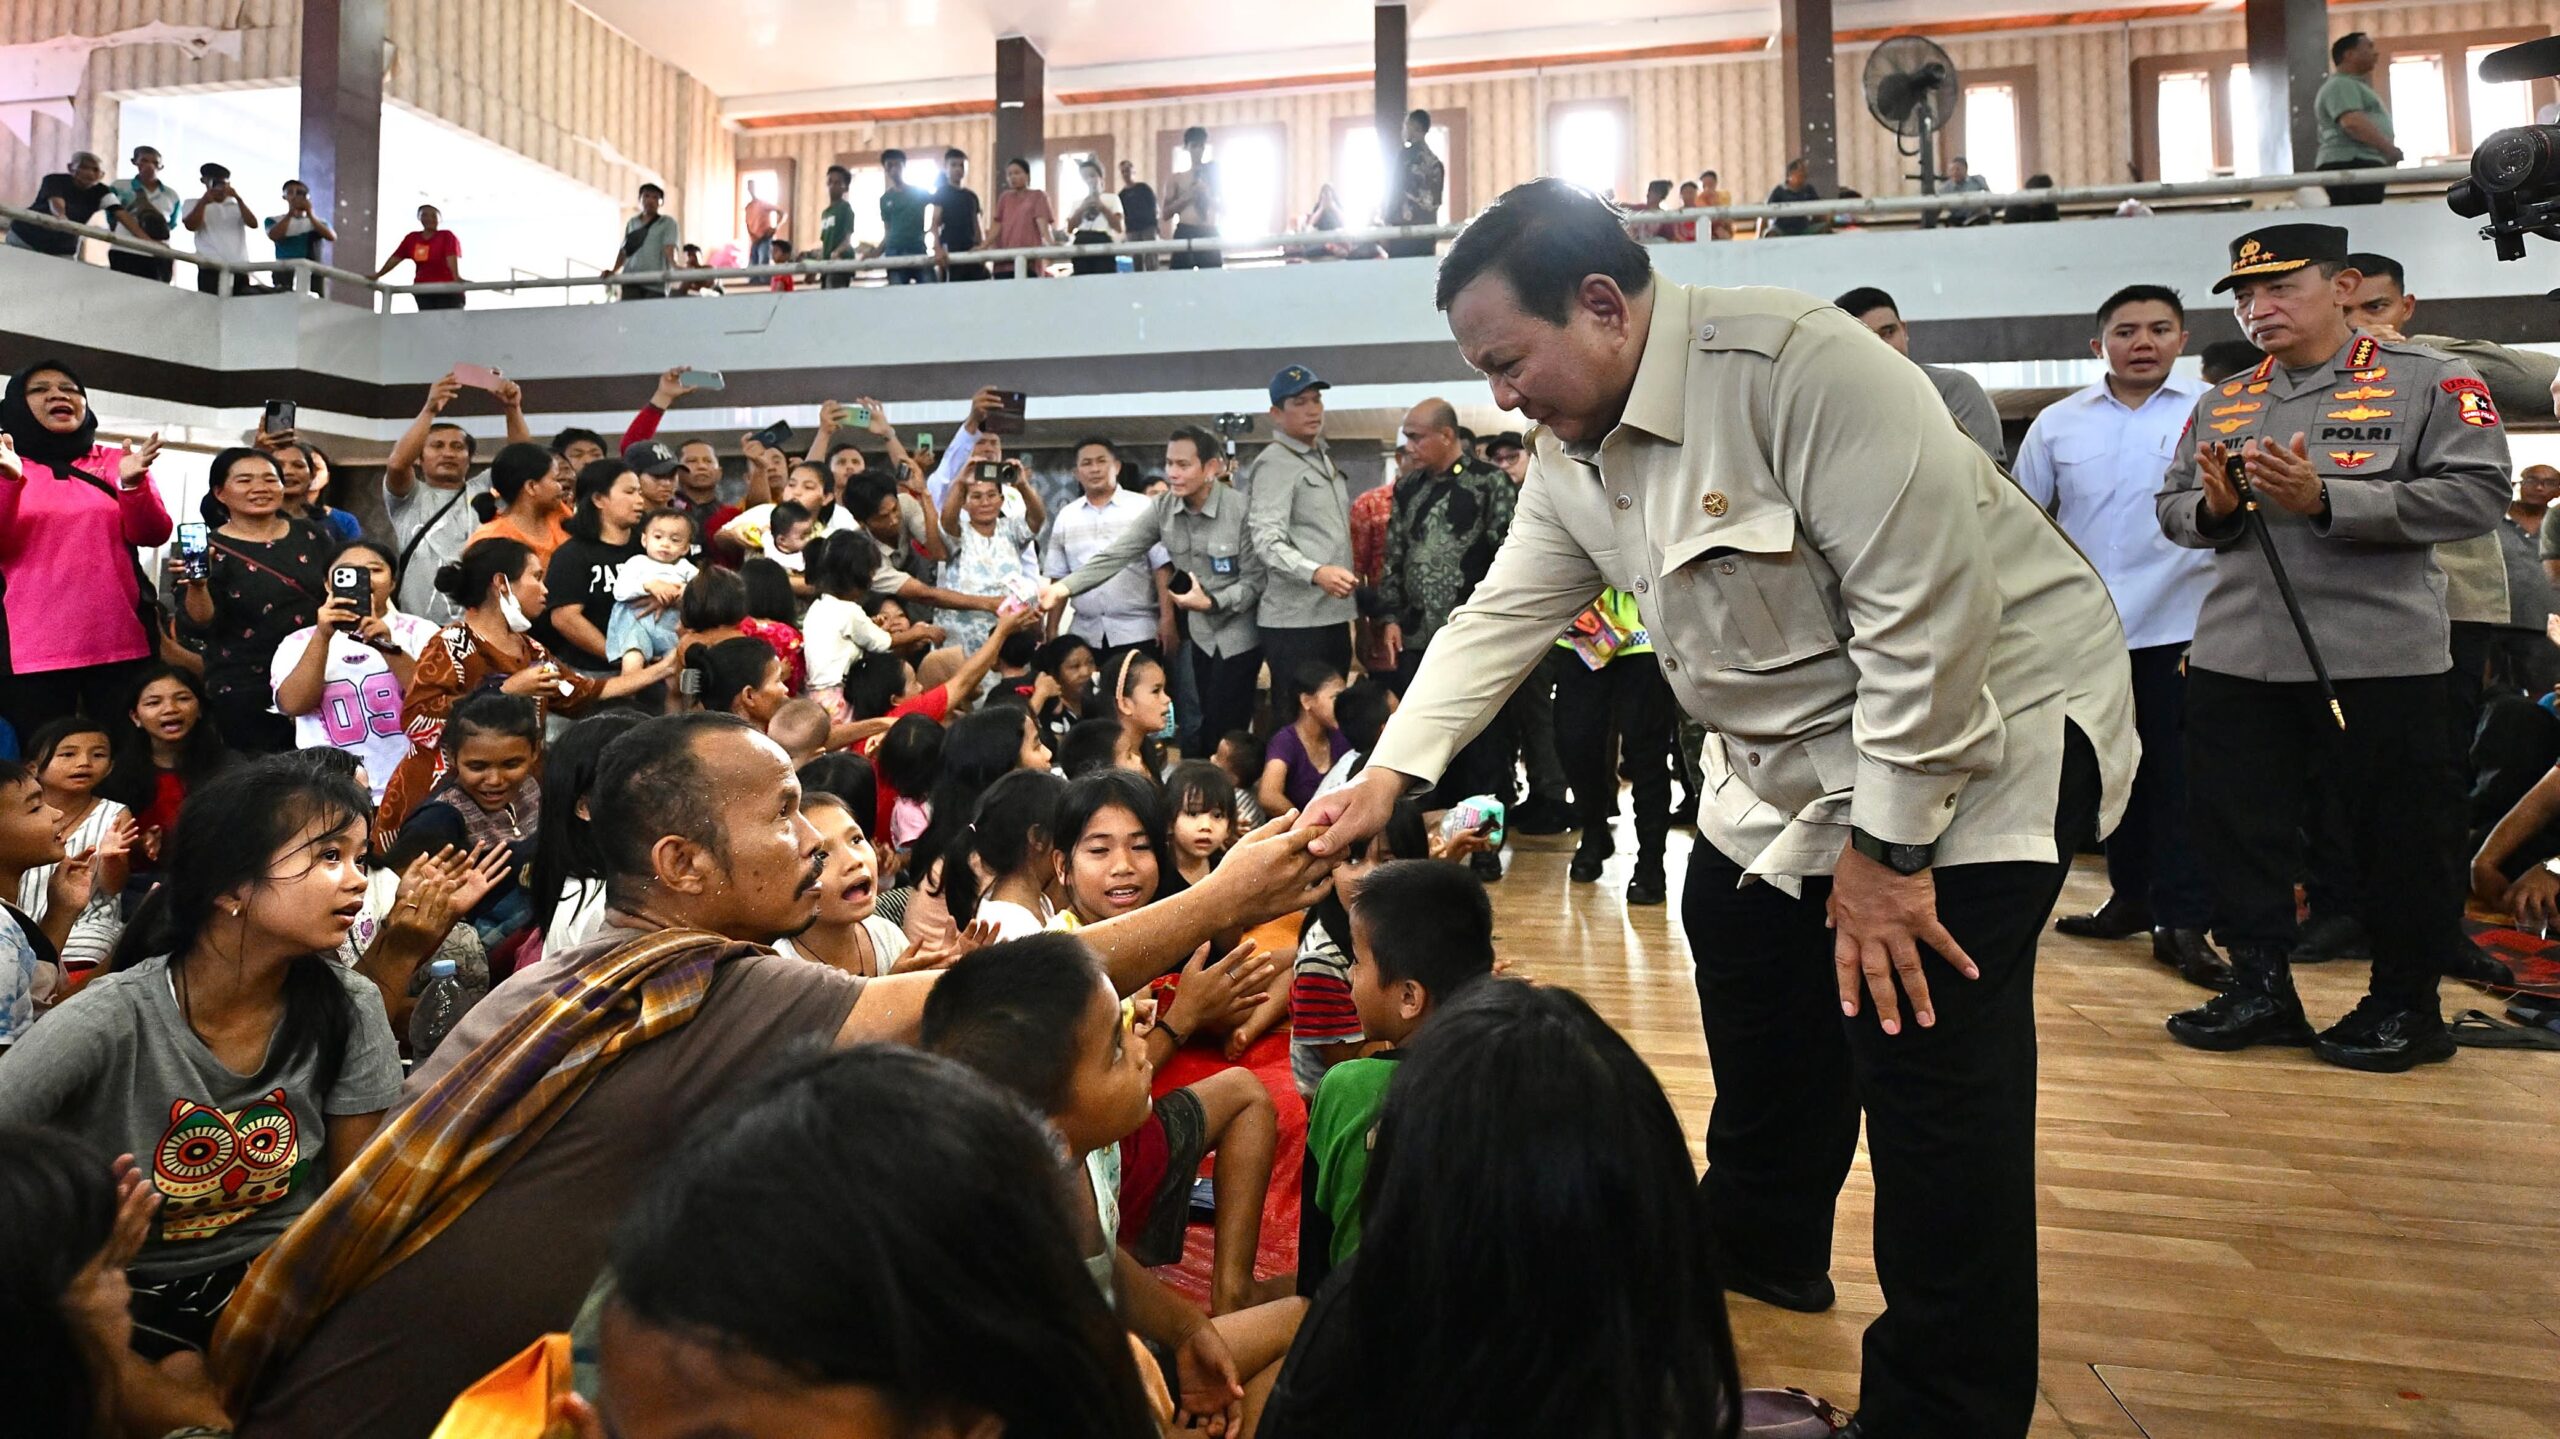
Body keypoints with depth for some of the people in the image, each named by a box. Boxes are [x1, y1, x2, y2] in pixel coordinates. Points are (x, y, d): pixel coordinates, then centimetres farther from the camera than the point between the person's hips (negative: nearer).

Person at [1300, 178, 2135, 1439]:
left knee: (1925, 1056, -11)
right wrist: (1388, 776, -9)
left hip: (1981, 727, -8)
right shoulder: (1571, 451, 1)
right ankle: (1760, 1249, 41)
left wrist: (1886, 843, -22)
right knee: (1751, 985, 16)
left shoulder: (1797, 363, -27)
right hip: (1795, 756, 8)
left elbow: (1927, 604, -27)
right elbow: (1500, 620, 2)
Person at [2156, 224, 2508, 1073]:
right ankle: (2262, 991, 22)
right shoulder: (2223, 402, 14)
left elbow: (2477, 494, -13)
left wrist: (2325, 500, -21)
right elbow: (2174, 510, 14)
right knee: (2239, 828, 8)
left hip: (2381, 658, -4)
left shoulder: (2429, 383, -2)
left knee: (2399, 836, 6)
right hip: (2236, 655, 5)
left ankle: (2406, 1005, 23)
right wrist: (2213, 508, -9)